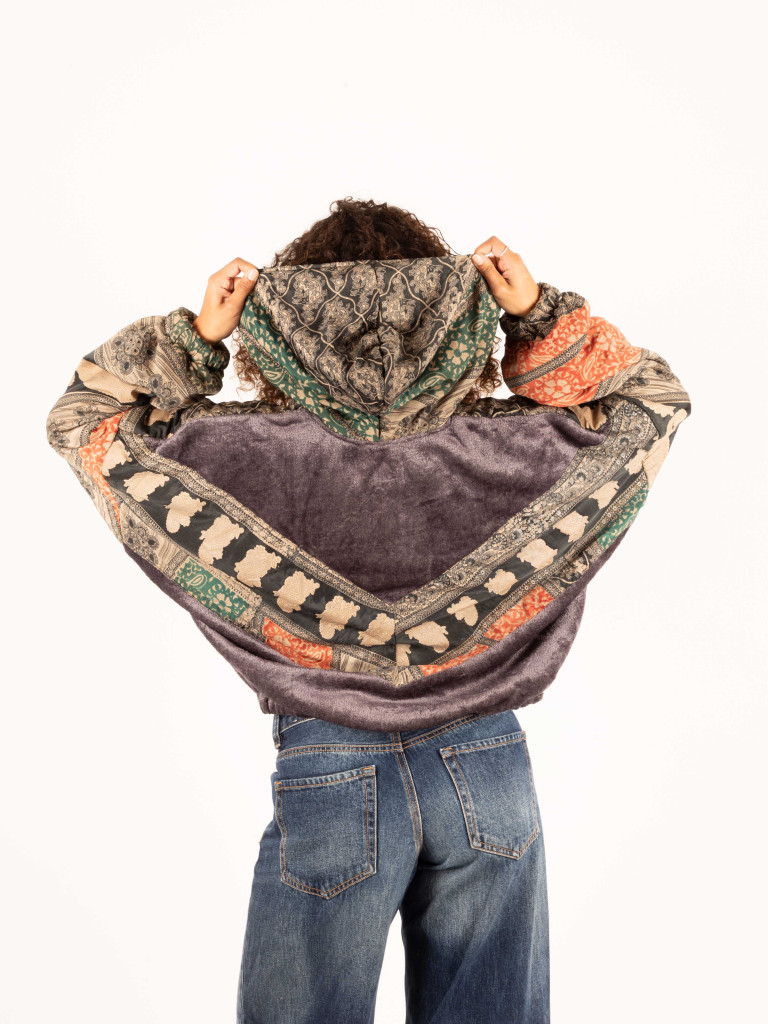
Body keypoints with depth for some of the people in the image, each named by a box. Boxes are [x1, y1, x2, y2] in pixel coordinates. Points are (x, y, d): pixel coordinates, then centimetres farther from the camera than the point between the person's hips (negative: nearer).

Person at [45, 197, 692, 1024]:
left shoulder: (245, 453, -15)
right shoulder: (510, 448, -11)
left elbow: (82, 418, 2)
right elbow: (654, 396, 8)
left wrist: (196, 332, -6)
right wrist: (538, 311, -2)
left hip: (327, 777, -1)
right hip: (489, 770, 2)